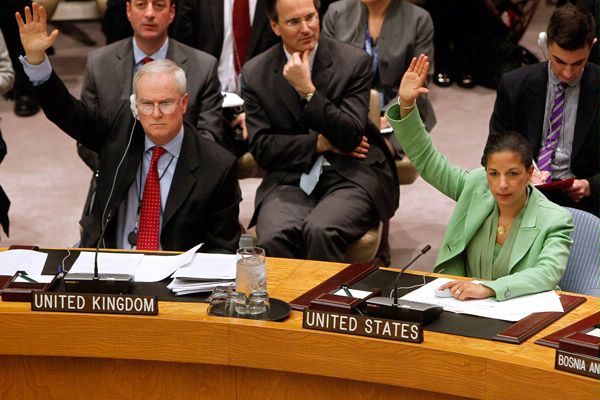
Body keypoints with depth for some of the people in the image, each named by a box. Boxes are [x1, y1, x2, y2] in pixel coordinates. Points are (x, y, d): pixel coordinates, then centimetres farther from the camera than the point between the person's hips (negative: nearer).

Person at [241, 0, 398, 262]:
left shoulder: (354, 61, 1)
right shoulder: (255, 73, 6)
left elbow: (351, 137, -7)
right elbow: (261, 148, 3)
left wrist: (307, 90, -15)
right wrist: (319, 143, -6)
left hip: (349, 175, -1)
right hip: (289, 178, 1)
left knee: (320, 231, -33)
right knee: (274, 238, -31)